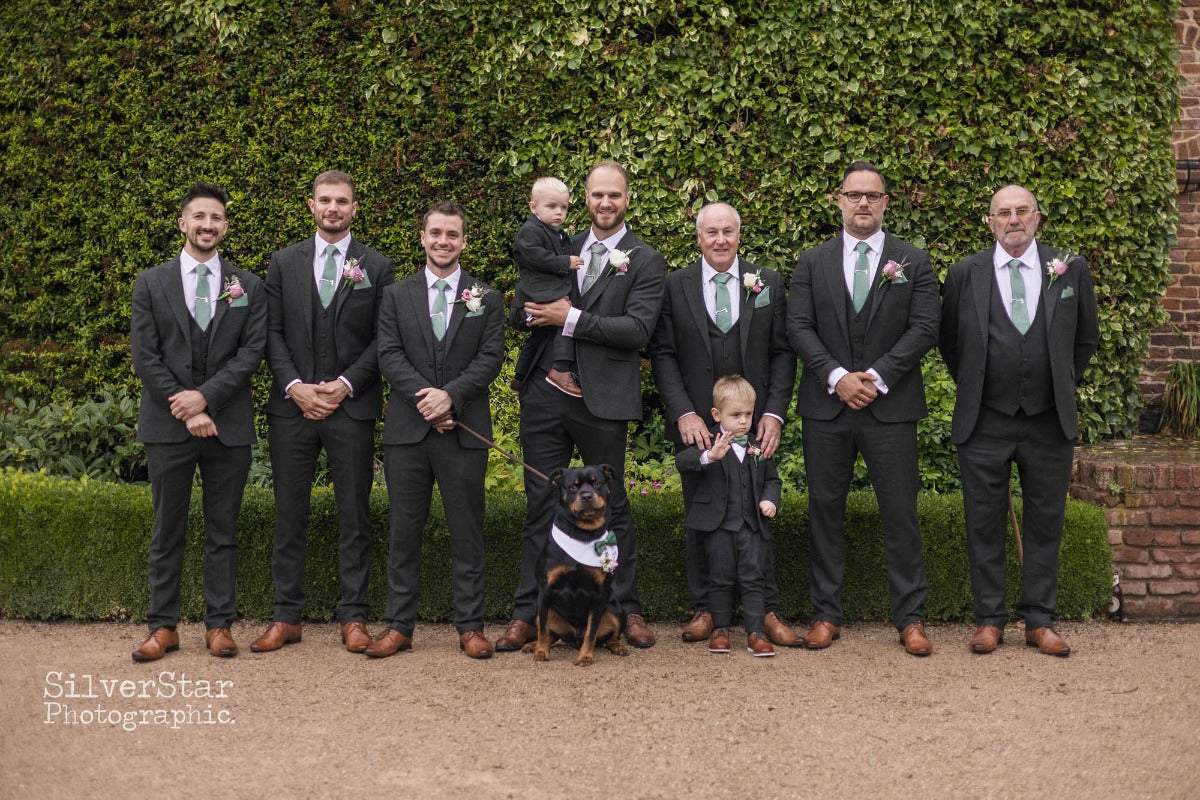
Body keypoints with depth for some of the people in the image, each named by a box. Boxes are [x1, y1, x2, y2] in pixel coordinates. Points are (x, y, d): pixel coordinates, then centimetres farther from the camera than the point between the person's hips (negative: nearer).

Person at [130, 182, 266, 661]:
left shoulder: (248, 286, 7)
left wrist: (205, 396, -14)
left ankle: (219, 625, 13)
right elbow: (145, 357, -1)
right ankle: (163, 627, 13)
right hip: (167, 426, 0)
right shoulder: (150, 283, 6)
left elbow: (251, 352, -2)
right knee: (167, 531, 5)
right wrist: (185, 410, -10)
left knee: (223, 531, 6)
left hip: (228, 425, 0)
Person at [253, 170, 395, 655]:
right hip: (292, 406, 2)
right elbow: (273, 333, 5)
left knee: (354, 515, 3)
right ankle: (287, 617, 14)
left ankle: (353, 616, 12)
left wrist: (345, 383, -10)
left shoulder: (376, 268, 5)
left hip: (352, 407, -1)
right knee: (289, 515, 5)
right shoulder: (284, 263, 10)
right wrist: (295, 386, -8)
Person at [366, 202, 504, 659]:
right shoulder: (396, 296, 10)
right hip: (407, 431, 1)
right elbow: (389, 356, 0)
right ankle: (398, 626, 14)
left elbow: (490, 358, -2)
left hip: (464, 431, -1)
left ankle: (470, 626, 12)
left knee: (467, 533, 4)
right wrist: (423, 397, -14)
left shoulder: (486, 299, 8)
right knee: (404, 532, 6)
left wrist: (450, 395, -16)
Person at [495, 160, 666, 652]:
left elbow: (639, 328, -13)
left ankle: (626, 610, 20)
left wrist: (570, 319, -16)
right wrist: (537, 308, -12)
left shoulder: (644, 260, 0)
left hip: (602, 401, -3)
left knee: (612, 506, 7)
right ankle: (528, 613, 15)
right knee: (540, 505, 8)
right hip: (545, 395, 4)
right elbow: (518, 315, 12)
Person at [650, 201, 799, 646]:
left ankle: (766, 611, 11)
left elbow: (782, 353, 5)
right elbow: (663, 355, 0)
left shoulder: (768, 284, 6)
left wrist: (774, 412, -5)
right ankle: (704, 608, 18)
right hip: (696, 423, 0)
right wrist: (684, 413, -10)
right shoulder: (675, 286, 3)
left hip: (754, 424, 0)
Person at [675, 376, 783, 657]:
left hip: (751, 524, 3)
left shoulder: (758, 446, 9)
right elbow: (681, 461, -21)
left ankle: (755, 632, 5)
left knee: (753, 578, 1)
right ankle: (720, 629, 17)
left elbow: (772, 479, 20)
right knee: (721, 578, 5)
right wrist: (708, 457, -39)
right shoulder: (709, 442, -5)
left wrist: (770, 499, -1)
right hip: (719, 525, -3)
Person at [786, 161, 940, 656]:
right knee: (824, 510, 5)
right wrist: (837, 377, -12)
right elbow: (798, 328, 1)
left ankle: (910, 617, 10)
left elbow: (925, 328, -2)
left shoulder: (913, 261, 7)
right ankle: (826, 614, 15)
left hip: (890, 406, -1)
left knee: (900, 512, 0)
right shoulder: (813, 262, 10)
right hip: (826, 407, 1)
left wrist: (878, 377, -12)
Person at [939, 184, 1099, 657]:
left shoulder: (1071, 270, 3)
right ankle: (989, 619, 15)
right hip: (984, 423, -1)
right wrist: (972, 388, 9)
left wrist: (1063, 385, 11)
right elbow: (949, 343, 11)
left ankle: (1039, 621, 17)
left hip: (1050, 422, 1)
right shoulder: (965, 274, 1)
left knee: (1045, 524, 6)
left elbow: (1086, 339, 13)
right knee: (985, 524, 4)